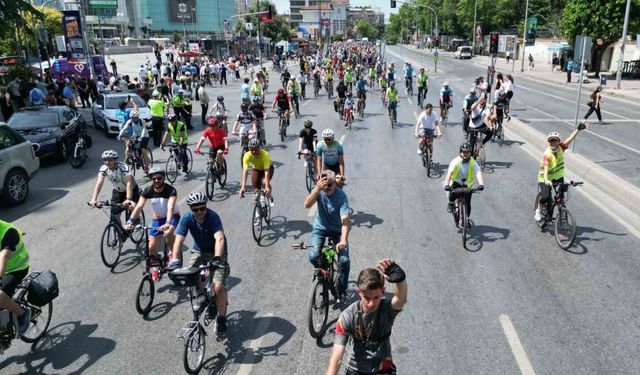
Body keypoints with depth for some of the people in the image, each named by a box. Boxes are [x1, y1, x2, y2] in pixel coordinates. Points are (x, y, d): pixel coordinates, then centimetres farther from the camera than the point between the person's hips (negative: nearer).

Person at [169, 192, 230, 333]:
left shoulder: (213, 217, -28)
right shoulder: (187, 218, -18)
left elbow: (219, 238, -40)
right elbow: (179, 240, -25)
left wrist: (217, 258, -54)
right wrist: (174, 260, -39)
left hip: (217, 252, -4)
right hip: (199, 251, 4)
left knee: (218, 287, -18)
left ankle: (222, 318, 3)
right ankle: (201, 294, 15)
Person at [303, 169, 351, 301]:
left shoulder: (341, 196, -25)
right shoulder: (318, 191, -16)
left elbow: (345, 220, -33)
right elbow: (307, 205, -33)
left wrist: (343, 240, -46)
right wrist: (317, 189, -44)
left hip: (337, 230, -2)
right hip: (320, 228, 2)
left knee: (344, 260, -15)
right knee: (313, 256, -21)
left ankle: (342, 290, 10)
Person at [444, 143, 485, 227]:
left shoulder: (473, 163, -15)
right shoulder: (455, 162, -19)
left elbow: (478, 173, -30)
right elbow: (449, 173, -31)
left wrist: (481, 184, -49)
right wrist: (446, 185, -49)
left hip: (467, 185, 2)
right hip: (456, 183, -2)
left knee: (467, 204, -2)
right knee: (453, 195, -31)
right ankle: (451, 203, 7)